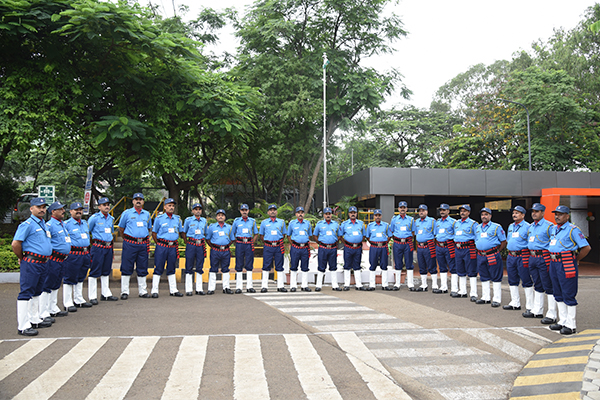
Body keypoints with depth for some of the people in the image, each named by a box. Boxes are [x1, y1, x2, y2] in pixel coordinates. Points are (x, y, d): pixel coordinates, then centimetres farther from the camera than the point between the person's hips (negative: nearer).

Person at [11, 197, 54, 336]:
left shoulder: (44, 224, 16)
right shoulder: (27, 224, -11)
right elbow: (15, 244, -17)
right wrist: (22, 259, -3)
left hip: (43, 263, 9)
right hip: (31, 263, -9)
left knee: (36, 293, 17)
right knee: (26, 293, -5)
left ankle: (34, 320, 28)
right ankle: (23, 326, -2)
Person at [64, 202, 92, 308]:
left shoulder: (85, 223, 16)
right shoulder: (66, 224, -7)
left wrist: (89, 253, 23)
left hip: (85, 254, 8)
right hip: (73, 254, -7)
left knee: (80, 278, 16)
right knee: (69, 279, 0)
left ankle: (79, 300, 27)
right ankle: (68, 303, 7)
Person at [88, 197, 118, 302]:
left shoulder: (111, 218, 13)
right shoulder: (94, 218, -6)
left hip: (109, 247, 7)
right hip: (98, 247, -6)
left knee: (106, 271, 13)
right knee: (95, 272, -3)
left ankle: (106, 294, 22)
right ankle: (92, 297, 3)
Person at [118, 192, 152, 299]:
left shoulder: (147, 214, 12)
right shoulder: (127, 213, 3)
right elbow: (121, 228, 9)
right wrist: (127, 239, 12)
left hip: (143, 244, 3)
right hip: (130, 244, -3)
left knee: (142, 268, 7)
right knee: (127, 267, -1)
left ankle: (142, 291, 16)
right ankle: (125, 291, 7)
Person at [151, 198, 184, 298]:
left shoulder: (178, 219, 9)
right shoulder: (159, 218, -1)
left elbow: (180, 231, 20)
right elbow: (154, 232, 4)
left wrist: (175, 241, 12)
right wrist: (158, 243, -1)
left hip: (173, 247, 4)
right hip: (161, 246, -4)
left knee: (171, 269, 11)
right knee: (158, 268, -2)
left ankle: (173, 290, 17)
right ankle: (155, 291, 5)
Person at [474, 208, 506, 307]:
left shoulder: (496, 227, -2)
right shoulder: (478, 228, 14)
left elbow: (503, 241, -2)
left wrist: (497, 252, -3)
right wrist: (479, 251, 13)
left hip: (492, 256, -6)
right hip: (480, 256, 6)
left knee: (496, 278, -2)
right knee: (484, 277, 12)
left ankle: (497, 299, 3)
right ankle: (486, 298, 21)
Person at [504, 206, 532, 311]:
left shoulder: (527, 227, -7)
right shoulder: (510, 226, 15)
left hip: (522, 256, -8)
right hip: (511, 256, 8)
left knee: (527, 282, -2)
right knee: (512, 281, 13)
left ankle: (530, 306, 4)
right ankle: (515, 303, 23)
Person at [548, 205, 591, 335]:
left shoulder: (572, 229, -9)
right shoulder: (553, 229, 14)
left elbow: (586, 247, -11)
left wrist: (576, 260, -2)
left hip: (566, 265, -8)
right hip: (554, 263, 8)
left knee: (569, 295, -3)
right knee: (558, 295, 13)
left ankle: (571, 325, 4)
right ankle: (562, 321, 22)